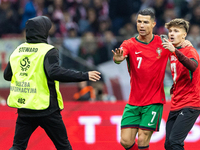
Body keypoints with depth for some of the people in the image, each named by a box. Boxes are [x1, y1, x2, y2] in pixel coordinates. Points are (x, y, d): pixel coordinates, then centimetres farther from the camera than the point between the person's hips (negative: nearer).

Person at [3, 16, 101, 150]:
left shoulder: (18, 51, 7)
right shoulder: (48, 51, -11)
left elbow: (7, 75, 16)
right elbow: (54, 72, -28)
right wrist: (84, 76, -27)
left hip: (23, 107, 5)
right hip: (46, 109, -5)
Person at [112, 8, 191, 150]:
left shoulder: (163, 43, -1)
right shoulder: (130, 44, -3)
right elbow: (120, 57, -24)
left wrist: (185, 43, -10)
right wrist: (118, 58, -49)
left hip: (154, 102, -2)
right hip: (133, 103, 2)